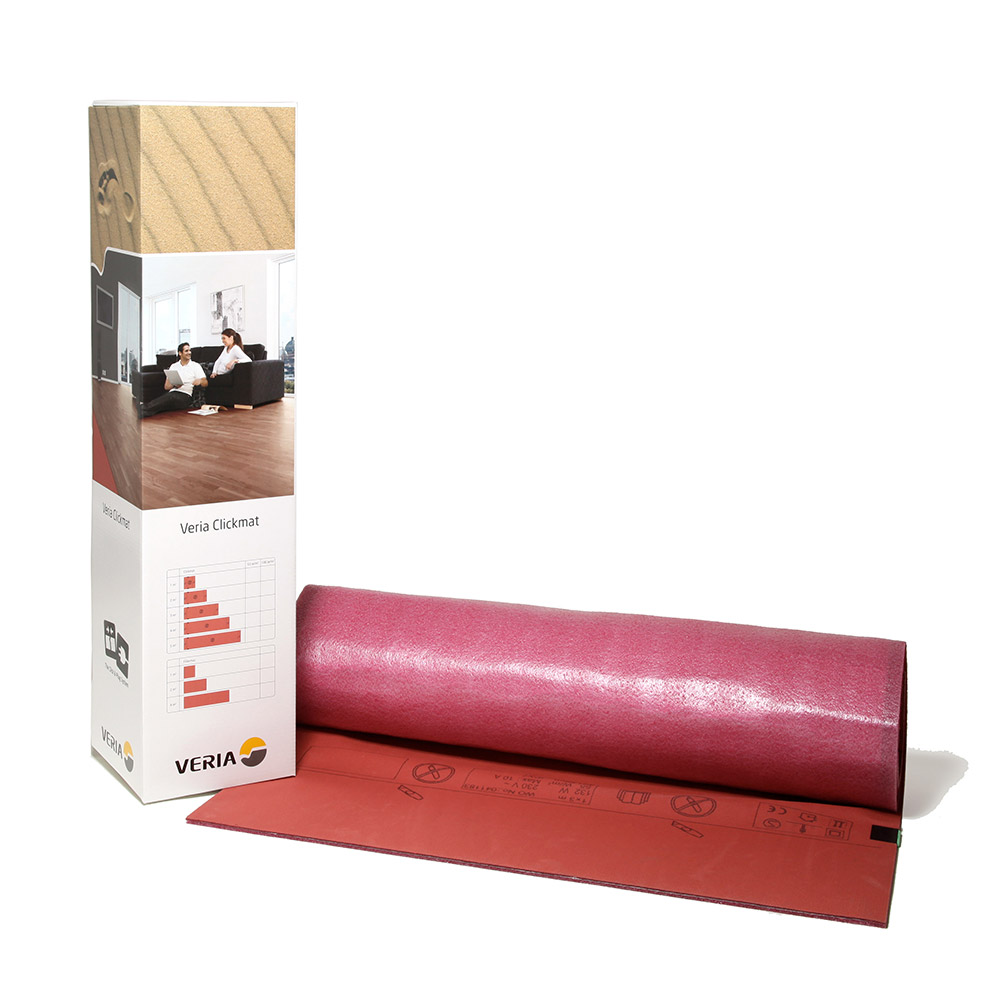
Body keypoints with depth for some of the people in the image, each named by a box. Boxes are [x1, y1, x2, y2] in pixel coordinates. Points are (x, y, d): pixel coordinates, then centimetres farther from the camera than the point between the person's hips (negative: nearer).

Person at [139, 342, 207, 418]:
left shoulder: (195, 366, 12)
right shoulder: (174, 366, 22)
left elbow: (205, 382, 2)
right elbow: (166, 386, 17)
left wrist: (200, 381, -23)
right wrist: (174, 385, -8)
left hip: (185, 395, -4)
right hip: (172, 393, 4)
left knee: (172, 398, -39)